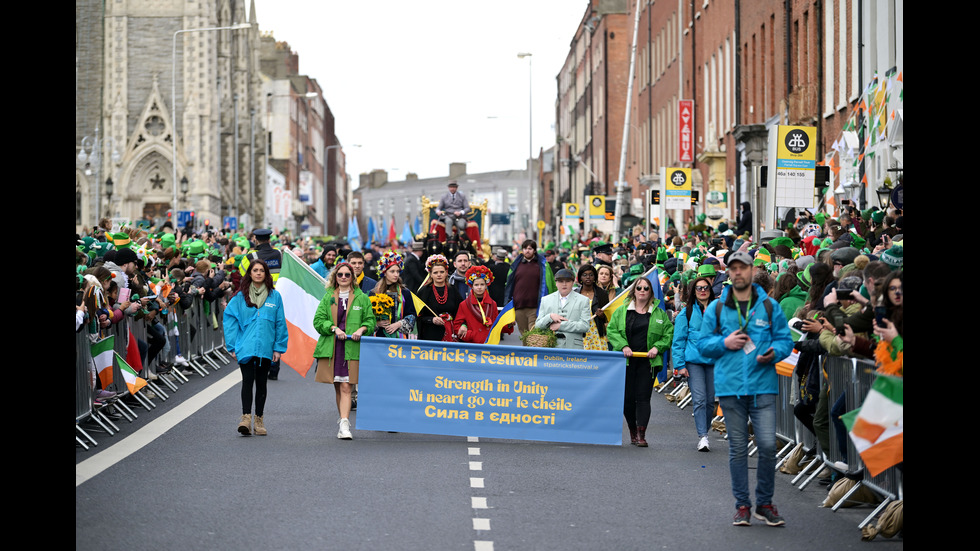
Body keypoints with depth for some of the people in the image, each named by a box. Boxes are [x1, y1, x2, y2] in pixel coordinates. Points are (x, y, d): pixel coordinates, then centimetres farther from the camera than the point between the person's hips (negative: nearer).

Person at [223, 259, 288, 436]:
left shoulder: (274, 296, 5)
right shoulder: (240, 296, 3)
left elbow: (280, 323, 7)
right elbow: (230, 320, 2)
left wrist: (279, 347, 2)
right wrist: (233, 346, -4)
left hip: (266, 348, 1)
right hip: (245, 347, -1)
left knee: (261, 382, 9)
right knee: (248, 380, -11)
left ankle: (259, 420, 16)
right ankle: (246, 417, -16)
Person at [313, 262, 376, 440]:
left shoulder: (362, 298, 8)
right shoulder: (328, 297, 12)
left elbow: (370, 320, 9)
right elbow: (318, 320, 5)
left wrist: (362, 329, -11)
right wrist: (334, 328, -11)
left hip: (352, 349, -2)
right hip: (330, 348, 2)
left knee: (346, 388, -11)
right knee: (338, 388, 7)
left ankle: (344, 425, -18)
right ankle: (343, 419, 18)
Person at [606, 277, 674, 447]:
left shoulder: (660, 314, 9)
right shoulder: (621, 311, 9)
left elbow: (669, 334, 10)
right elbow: (612, 331, 5)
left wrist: (657, 347, -6)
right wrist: (623, 346, -10)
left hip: (647, 361, -1)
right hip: (626, 361, 1)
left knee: (643, 397, -7)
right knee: (627, 398, 1)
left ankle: (641, 434, -10)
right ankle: (632, 430, 19)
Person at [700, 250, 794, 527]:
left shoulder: (769, 306, 7)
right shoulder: (716, 309, 9)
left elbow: (785, 339, 9)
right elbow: (704, 343, 11)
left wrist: (774, 352, -11)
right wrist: (724, 343, -7)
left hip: (762, 385, -1)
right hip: (730, 387, 1)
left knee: (768, 444, -8)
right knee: (737, 448, 6)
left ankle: (765, 502, 8)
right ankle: (742, 505, 15)